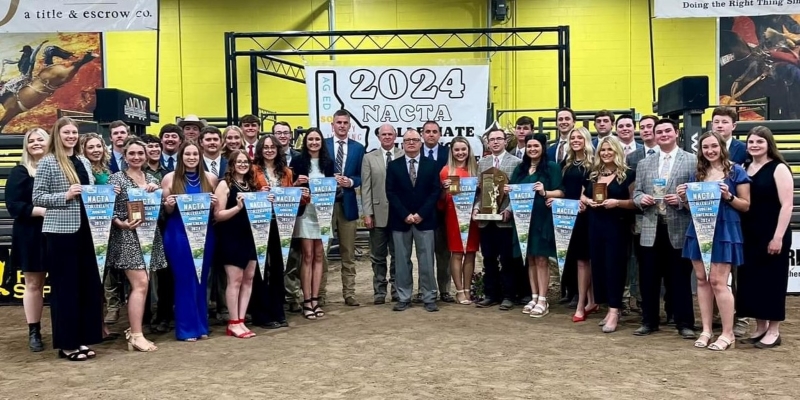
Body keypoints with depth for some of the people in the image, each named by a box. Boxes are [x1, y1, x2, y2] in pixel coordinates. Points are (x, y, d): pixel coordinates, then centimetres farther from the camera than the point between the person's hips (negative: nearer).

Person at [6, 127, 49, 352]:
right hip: (31, 236, -2)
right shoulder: (20, 172, 0)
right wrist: (42, 211, -21)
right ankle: (34, 332, 11)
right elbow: (13, 205, -10)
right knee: (34, 283, 4)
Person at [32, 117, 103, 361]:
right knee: (65, 285, 0)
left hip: (85, 230, 6)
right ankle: (66, 343, 10)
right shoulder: (48, 162, -4)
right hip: (60, 232, -6)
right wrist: (65, 195, -19)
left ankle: (82, 339, 20)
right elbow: (37, 197, -7)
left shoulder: (84, 162, 13)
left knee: (87, 284, 9)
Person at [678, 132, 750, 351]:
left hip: (724, 231, -5)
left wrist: (729, 196, -18)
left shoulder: (736, 172, -2)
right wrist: (685, 198, -1)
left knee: (718, 282, -8)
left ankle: (727, 334, 2)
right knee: (702, 280, 6)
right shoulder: (699, 173, 12)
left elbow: (746, 205, -1)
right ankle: (706, 330, 14)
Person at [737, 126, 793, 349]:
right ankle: (760, 328, 22)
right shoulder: (744, 169, 10)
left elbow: (787, 205, -13)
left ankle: (774, 331, 13)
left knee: (772, 280, 1)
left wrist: (778, 237, -17)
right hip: (749, 236, 6)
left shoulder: (779, 169, -7)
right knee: (751, 280, 9)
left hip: (772, 235, -6)